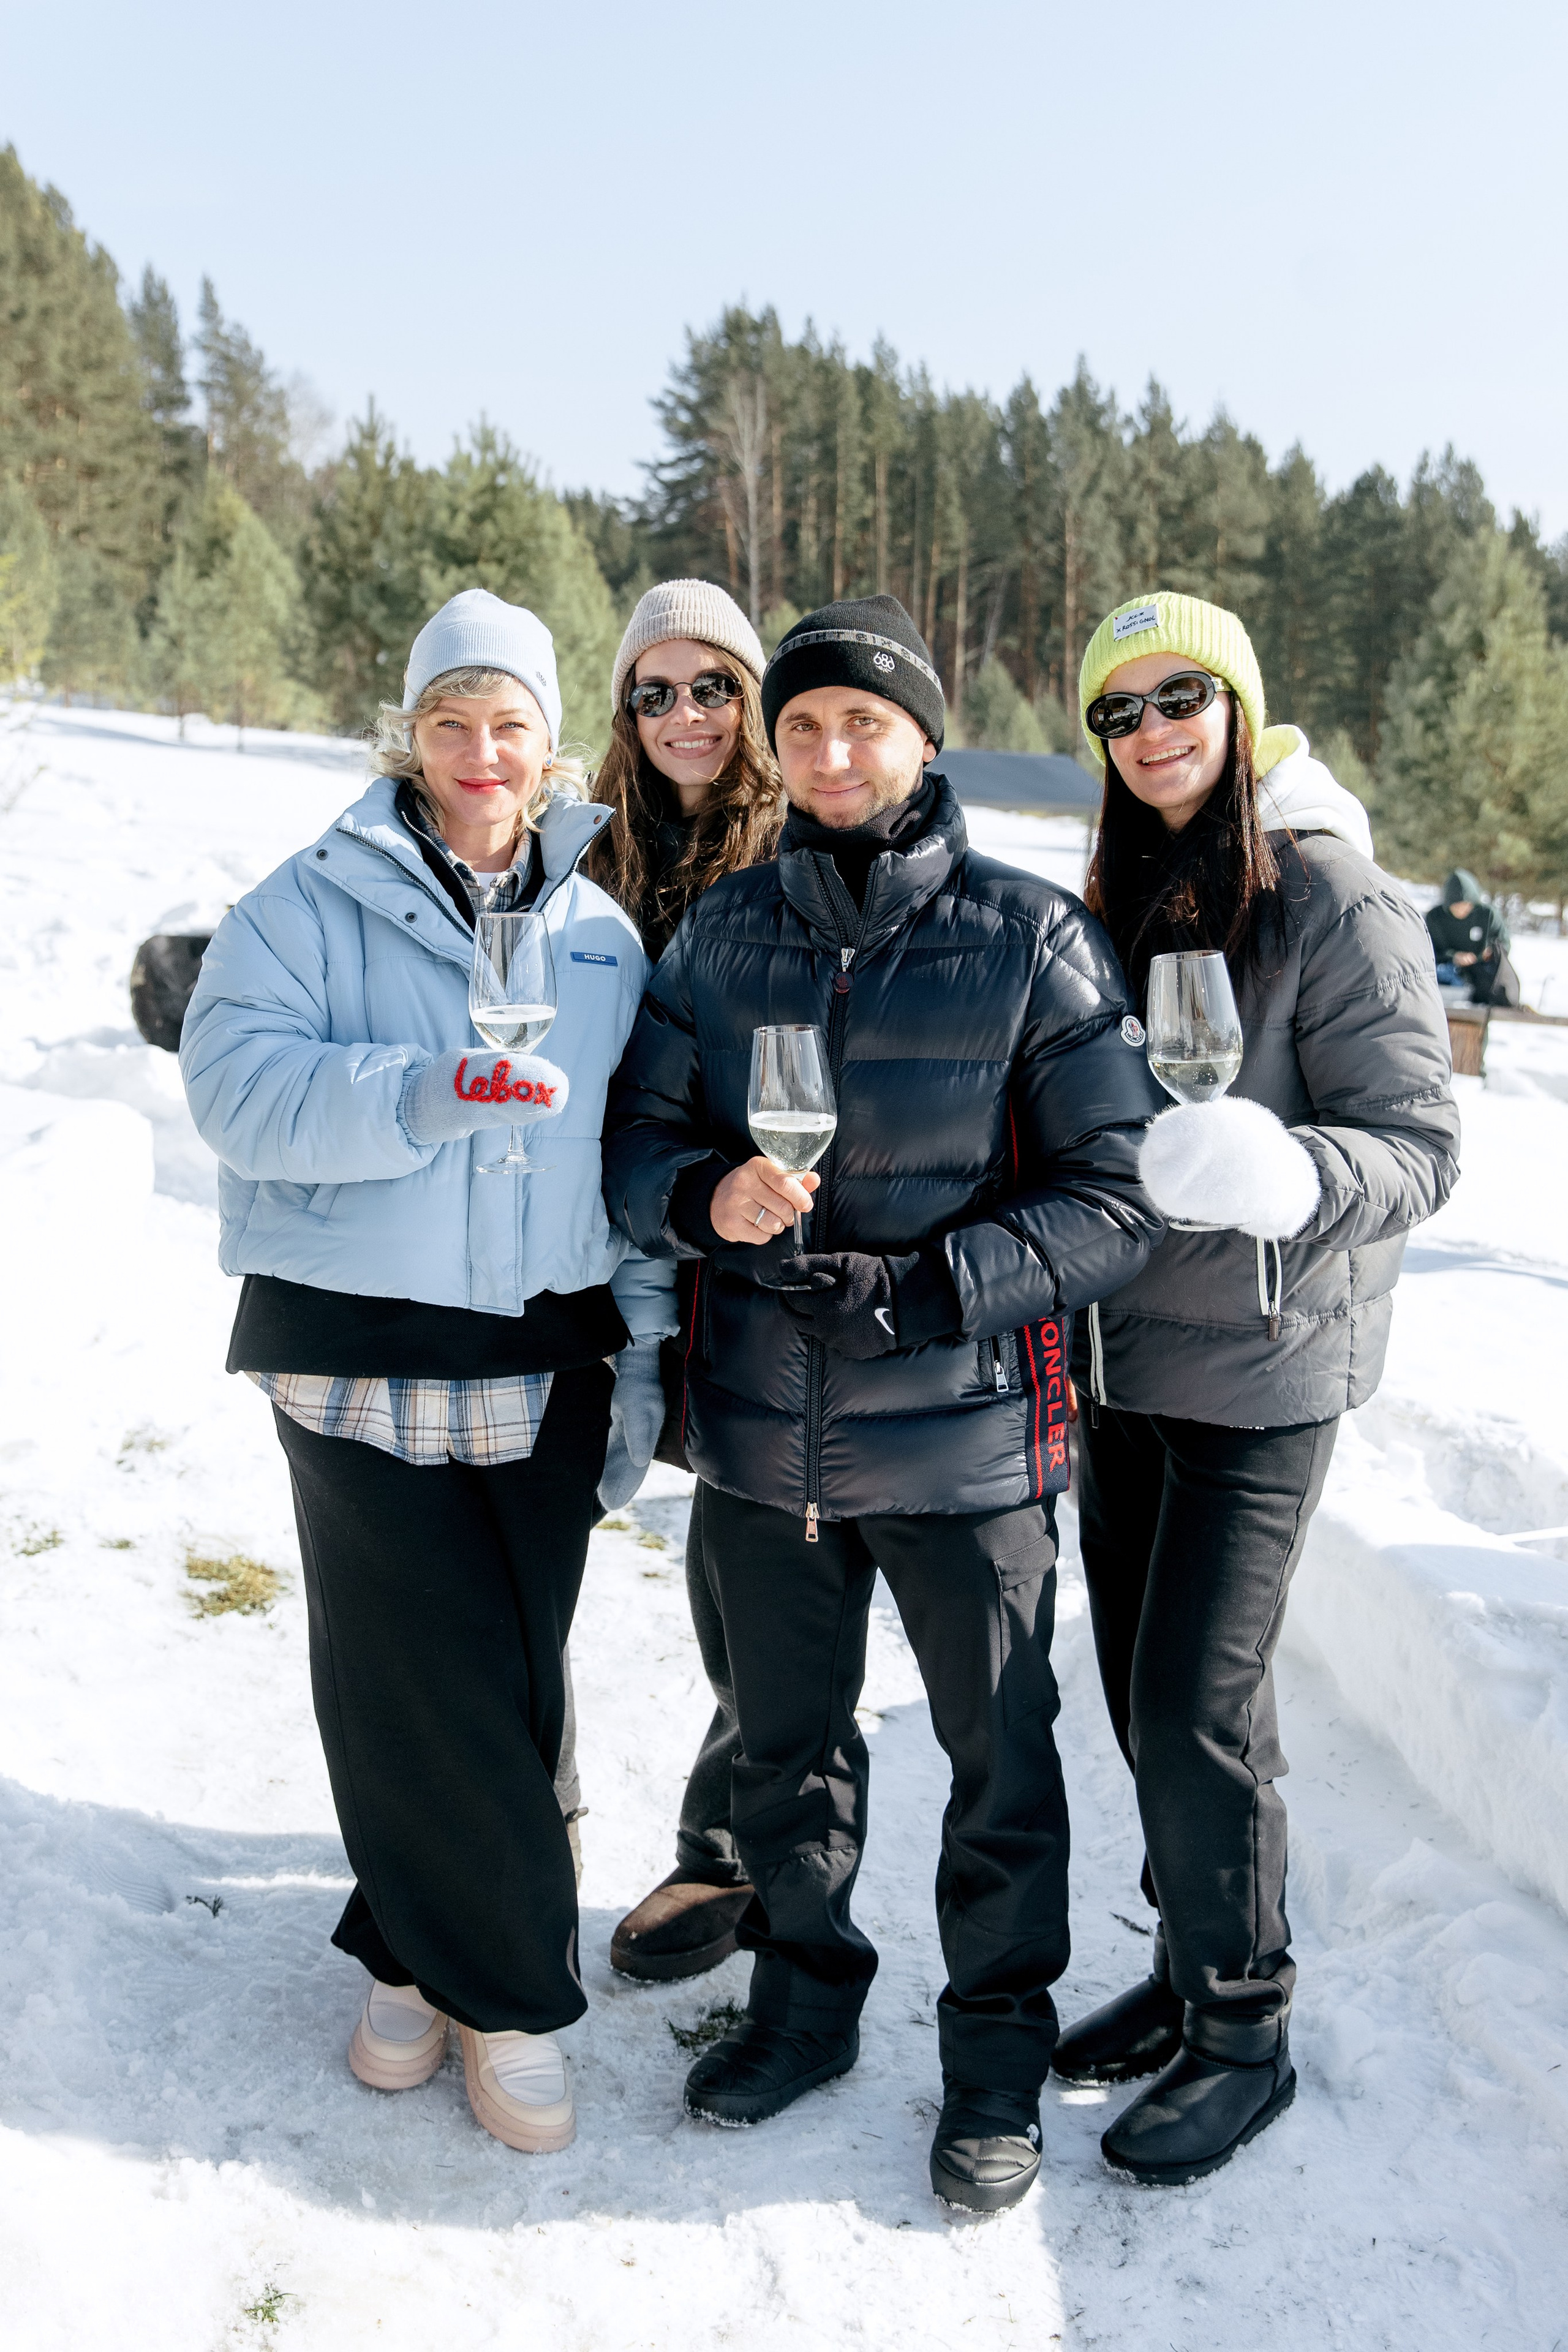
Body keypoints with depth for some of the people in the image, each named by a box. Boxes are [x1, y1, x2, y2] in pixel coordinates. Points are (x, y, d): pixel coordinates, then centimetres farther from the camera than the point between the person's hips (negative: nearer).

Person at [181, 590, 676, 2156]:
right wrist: (417, 1093, -27)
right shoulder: (315, 903, 0)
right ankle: (510, 1987, 19)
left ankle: (421, 1947, 28)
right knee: (418, 1676, 0)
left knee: (511, 1676, 6)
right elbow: (238, 1085, -13)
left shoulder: (602, 936, 11)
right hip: (361, 1357, -3)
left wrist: (645, 1337, 8)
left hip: (542, 1363, 3)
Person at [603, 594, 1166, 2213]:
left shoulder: (1030, 939, -8)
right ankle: (804, 1994, 44)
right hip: (760, 1430, 4)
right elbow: (635, 1141, 5)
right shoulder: (722, 932, 3)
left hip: (963, 1434, -3)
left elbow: (1115, 1199, -10)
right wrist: (705, 1195, -18)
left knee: (1000, 1759, 13)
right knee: (784, 1742, 20)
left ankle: (998, 2048, 35)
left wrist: (922, 1291, -22)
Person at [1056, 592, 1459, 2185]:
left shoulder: (1335, 900, -11)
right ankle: (1191, 1963, 33)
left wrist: (1278, 1174, -33)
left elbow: (1417, 1145, -14)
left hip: (1260, 1365, -6)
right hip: (1120, 1349, 7)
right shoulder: (1116, 900, 10)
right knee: (1145, 1691, 14)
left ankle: (1244, 2033, 16)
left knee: (1195, 1709, -4)